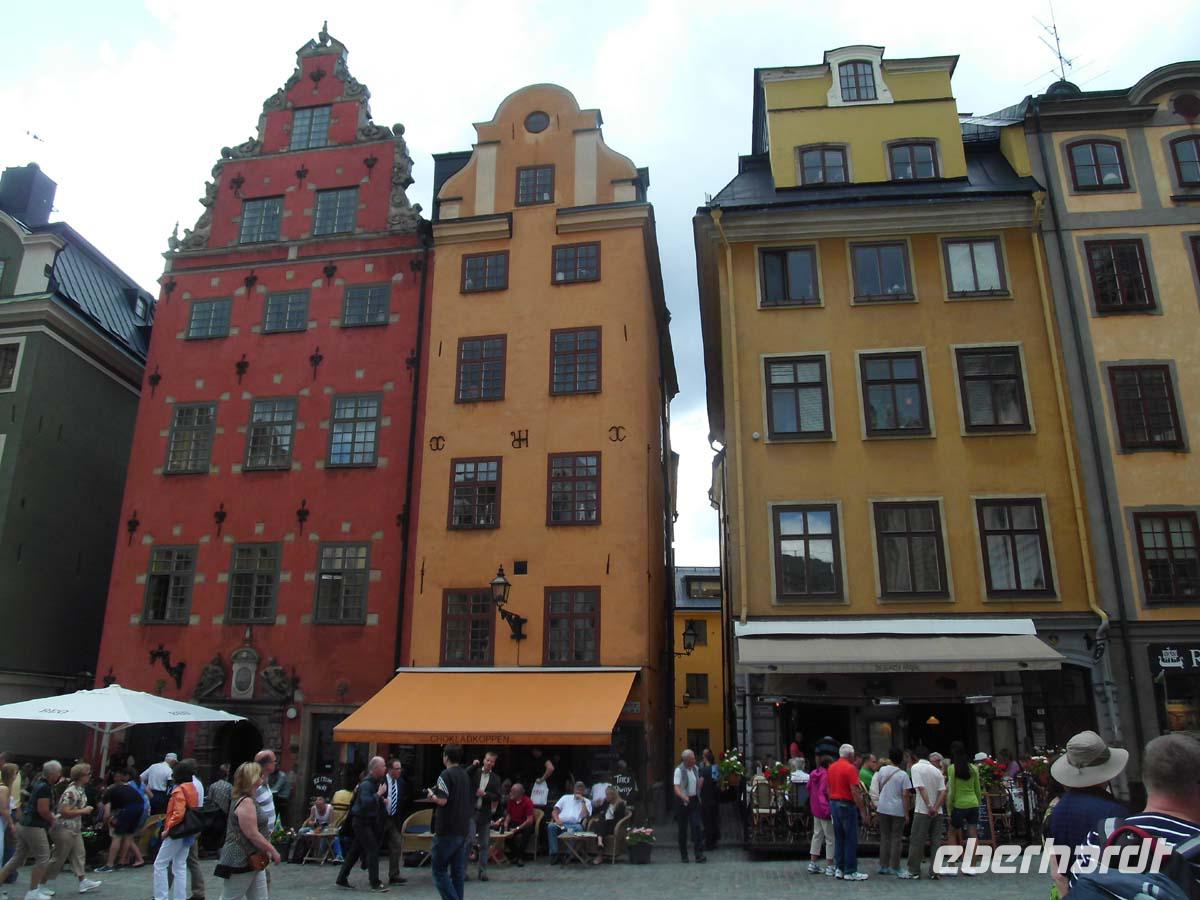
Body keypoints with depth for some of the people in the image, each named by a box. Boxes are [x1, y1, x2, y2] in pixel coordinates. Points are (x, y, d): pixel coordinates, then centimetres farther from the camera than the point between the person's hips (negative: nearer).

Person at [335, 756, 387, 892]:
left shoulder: (376, 782, 7)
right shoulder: (366, 784, -21)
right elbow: (366, 802, -33)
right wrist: (378, 794, -27)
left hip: (368, 821, 9)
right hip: (361, 821, -9)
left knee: (355, 851, 14)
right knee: (373, 849, -10)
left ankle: (341, 879, 23)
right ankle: (375, 883, -6)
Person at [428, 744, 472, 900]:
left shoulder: (446, 774, -12)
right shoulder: (466, 775, 11)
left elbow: (442, 800, -21)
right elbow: (472, 802, 17)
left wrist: (431, 795, -3)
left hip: (446, 830, -7)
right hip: (463, 829, 7)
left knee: (439, 870, 1)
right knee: (458, 871, 12)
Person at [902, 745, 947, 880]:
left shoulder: (916, 767, -6)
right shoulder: (937, 770, 10)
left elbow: (921, 788, -17)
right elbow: (943, 792, 0)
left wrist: (929, 806, -18)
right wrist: (935, 808, -7)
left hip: (922, 810, -5)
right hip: (937, 812, 5)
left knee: (916, 841, 1)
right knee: (936, 841, 8)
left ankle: (913, 871, 4)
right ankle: (935, 871, 8)